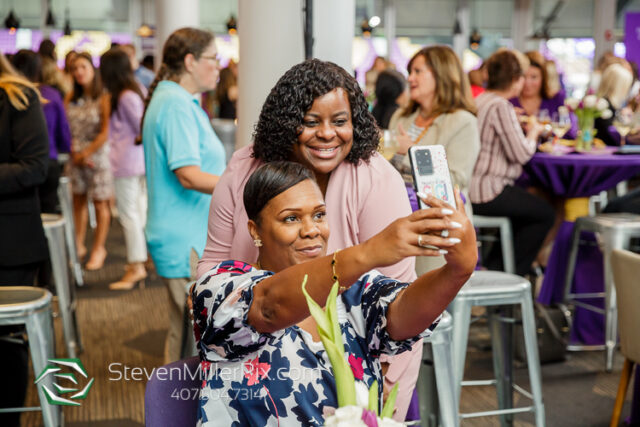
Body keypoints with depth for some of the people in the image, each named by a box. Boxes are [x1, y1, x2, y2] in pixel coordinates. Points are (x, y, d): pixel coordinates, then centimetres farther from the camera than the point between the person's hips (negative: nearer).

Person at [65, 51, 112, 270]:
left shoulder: (103, 99, -8)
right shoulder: (71, 99, 7)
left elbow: (105, 133, -11)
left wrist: (85, 153, -10)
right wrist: (75, 153, -8)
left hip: (97, 155, -4)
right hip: (75, 156, 5)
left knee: (100, 203, 4)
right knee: (78, 201, 9)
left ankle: (99, 249, 14)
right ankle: (79, 246, 19)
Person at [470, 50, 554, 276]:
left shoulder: (479, 100, 12)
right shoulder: (501, 107, -16)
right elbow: (520, 153, -19)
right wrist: (533, 132, -1)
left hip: (471, 188, 9)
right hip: (487, 193, -9)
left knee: (529, 204, 28)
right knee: (545, 214, 6)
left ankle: (493, 264, 27)